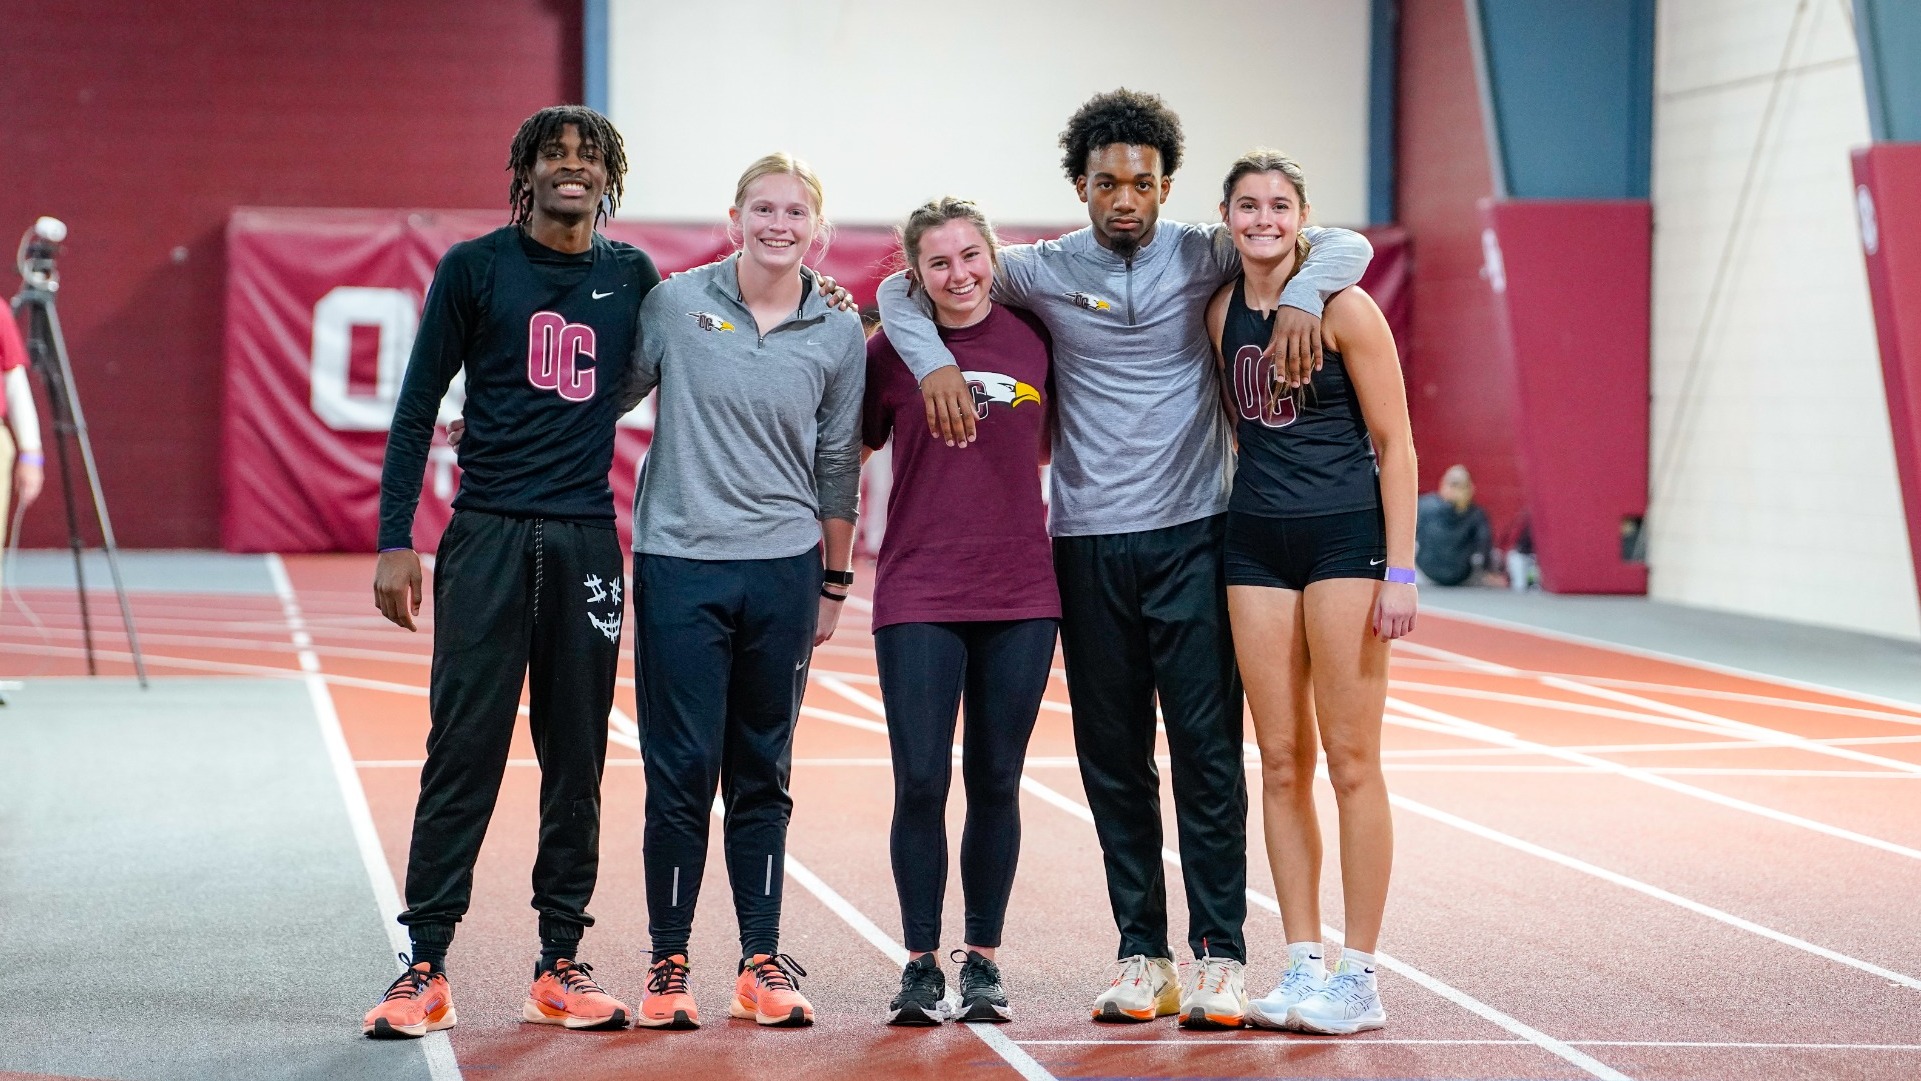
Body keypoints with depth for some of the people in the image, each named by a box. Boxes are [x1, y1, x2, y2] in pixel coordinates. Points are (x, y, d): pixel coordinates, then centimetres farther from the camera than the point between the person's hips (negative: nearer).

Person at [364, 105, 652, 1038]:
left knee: (576, 760, 6)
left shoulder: (632, 277, 10)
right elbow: (417, 409, 2)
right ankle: (425, 968, -1)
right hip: (488, 539, -3)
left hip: (587, 540, 3)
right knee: (463, 752, -5)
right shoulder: (476, 267, 2)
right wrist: (394, 541, -4)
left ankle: (561, 967, 13)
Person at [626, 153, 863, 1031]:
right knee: (682, 770, -2)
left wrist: (833, 581, 14)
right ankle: (668, 961, 9)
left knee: (764, 773, 8)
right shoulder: (674, 303, -2)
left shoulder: (839, 334, 3)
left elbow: (837, 465, 11)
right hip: (679, 563, -2)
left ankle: (762, 962, 15)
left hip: (782, 569, 2)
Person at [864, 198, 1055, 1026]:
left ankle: (983, 961, 17)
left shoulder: (1032, 338, 4)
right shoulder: (888, 351, 0)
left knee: (996, 783, 7)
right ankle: (921, 966, 7)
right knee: (921, 784, -4)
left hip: (1020, 593, 2)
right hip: (918, 595, -2)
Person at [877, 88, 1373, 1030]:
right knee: (1113, 759, 5)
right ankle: (1141, 954, 13)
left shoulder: (1204, 257, 2)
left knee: (1208, 750, -5)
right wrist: (934, 361, -9)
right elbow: (903, 290, 10)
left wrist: (1300, 295, -19)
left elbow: (1345, 245, 2)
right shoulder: (1044, 271, 5)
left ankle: (1219, 955, -1)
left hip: (1192, 536, -2)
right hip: (1088, 545, 2)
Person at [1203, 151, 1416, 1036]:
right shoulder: (1221, 311, 8)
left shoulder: (1342, 308, -7)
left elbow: (1394, 442, -6)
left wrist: (1399, 568, -11)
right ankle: (1302, 966, 12)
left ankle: (1358, 978, 1)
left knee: (1350, 762, -4)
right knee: (1281, 763, 6)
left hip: (1345, 535, -5)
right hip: (1256, 541, 5)